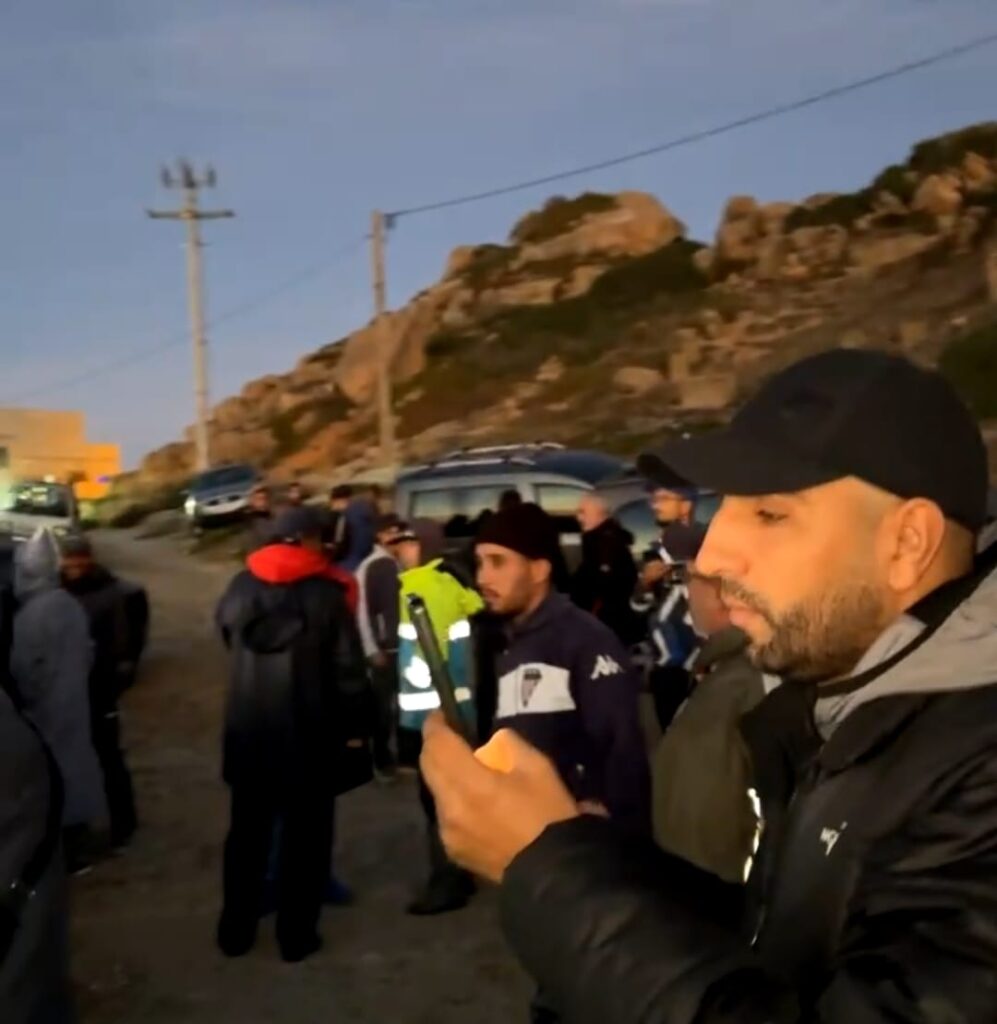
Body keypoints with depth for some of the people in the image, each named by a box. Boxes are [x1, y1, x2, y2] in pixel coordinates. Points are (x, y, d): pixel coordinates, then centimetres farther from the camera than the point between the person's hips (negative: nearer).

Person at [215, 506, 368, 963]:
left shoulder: (239, 588, 0)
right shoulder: (326, 592, -12)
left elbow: (229, 641, 12)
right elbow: (347, 668, -12)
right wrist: (352, 725, -2)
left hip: (247, 731, 4)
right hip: (309, 733, -4)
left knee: (247, 831, 17)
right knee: (305, 835, 9)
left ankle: (235, 930, 27)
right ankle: (296, 934, 17)